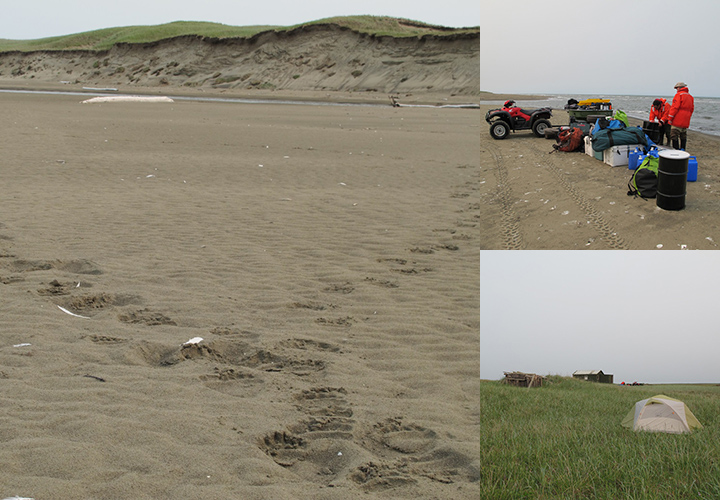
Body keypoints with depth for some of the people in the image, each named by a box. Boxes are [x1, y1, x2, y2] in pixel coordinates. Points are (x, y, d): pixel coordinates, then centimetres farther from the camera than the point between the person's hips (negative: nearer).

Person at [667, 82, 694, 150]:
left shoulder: (678, 95, -9)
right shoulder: (690, 97, 14)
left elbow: (675, 107, -15)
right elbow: (691, 109, 17)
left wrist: (670, 118, -11)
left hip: (677, 121, -8)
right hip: (686, 122, 8)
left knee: (674, 136, -6)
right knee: (683, 137, 14)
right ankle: (682, 150, 16)